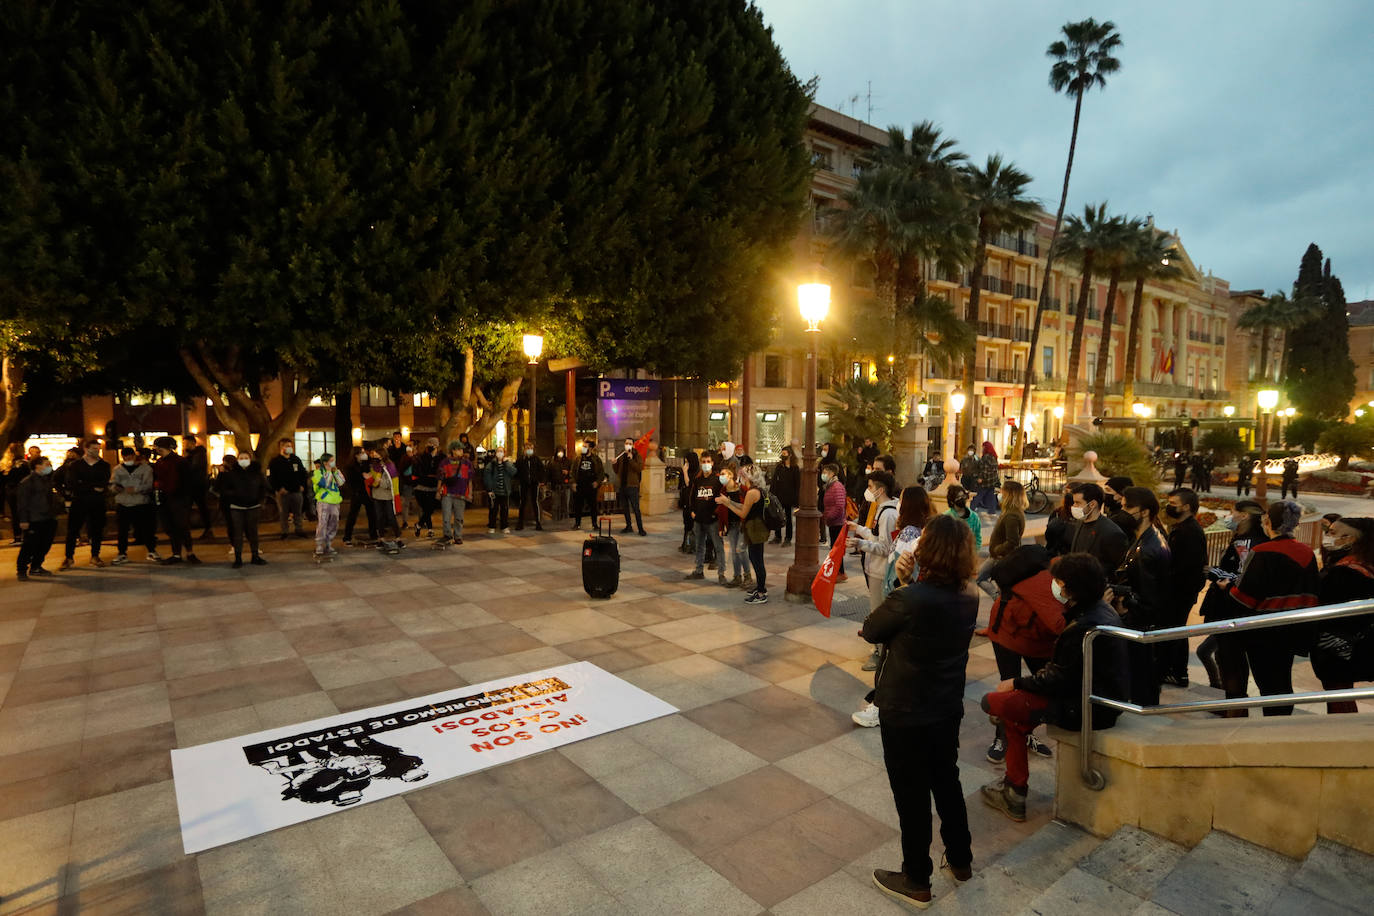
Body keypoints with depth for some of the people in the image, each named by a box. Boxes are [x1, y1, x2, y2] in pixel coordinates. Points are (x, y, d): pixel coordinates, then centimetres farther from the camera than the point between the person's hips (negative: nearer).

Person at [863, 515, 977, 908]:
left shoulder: (910, 599, -28)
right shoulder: (969, 600, -6)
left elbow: (870, 631, -13)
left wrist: (903, 583, -7)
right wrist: (911, 585, -8)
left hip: (905, 713, -7)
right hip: (948, 709, 7)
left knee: (911, 796, 11)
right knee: (947, 784, 26)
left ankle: (916, 881, 29)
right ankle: (960, 860, 45)